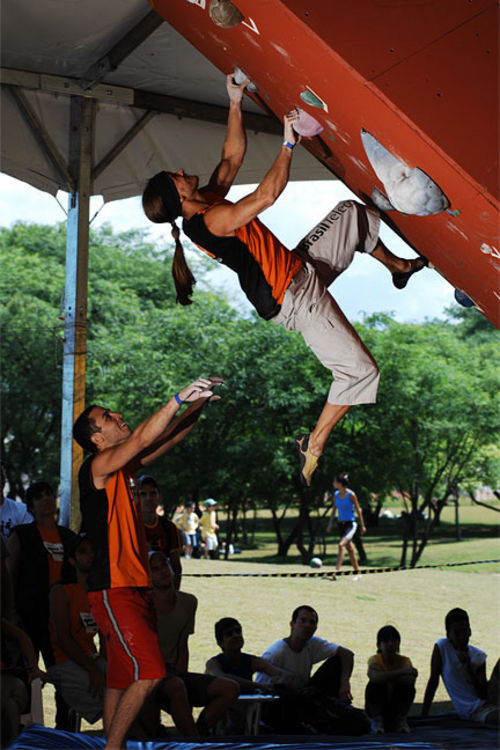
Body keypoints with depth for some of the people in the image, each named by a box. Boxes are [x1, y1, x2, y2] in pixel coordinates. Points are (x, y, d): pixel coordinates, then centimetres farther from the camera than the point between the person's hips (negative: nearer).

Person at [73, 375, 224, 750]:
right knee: (148, 673, -15)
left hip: (134, 588, 9)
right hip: (113, 590, -9)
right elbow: (142, 439, -23)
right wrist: (179, 398, -24)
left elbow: (168, 439, 20)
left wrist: (198, 404, 9)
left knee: (123, 677, 9)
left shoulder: (124, 467, 16)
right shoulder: (98, 466, -9)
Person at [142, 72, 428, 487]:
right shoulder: (212, 219, -25)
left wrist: (236, 103, 9)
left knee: (352, 214, 23)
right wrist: (288, 145, -23)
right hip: (295, 299, -10)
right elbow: (267, 195, -31)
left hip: (300, 265, 10)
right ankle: (314, 443, -2)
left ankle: (398, 267, 43)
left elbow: (232, 157, 14)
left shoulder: (207, 201, 4)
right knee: (360, 369, -15)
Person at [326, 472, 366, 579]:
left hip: (350, 524, -7)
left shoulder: (351, 494, -11)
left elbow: (358, 510, -6)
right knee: (350, 550, 11)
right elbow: (334, 510, 14)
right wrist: (330, 524, 7)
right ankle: (357, 573, 20)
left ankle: (336, 570, -31)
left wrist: (362, 525, -4)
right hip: (341, 524, 7)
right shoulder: (336, 494, 6)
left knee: (341, 545, -23)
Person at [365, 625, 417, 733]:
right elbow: (375, 677, -39)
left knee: (408, 687, -25)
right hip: (378, 706, -1)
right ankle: (377, 720, -10)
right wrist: (401, 671, -45)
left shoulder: (404, 660, -9)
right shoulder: (374, 660, -15)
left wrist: (387, 676, -32)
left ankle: (401, 720, -4)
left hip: (396, 706, 1)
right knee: (374, 685, -30)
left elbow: (411, 679, -30)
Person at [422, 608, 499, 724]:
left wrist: (468, 667, -15)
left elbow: (483, 695, -4)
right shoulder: (441, 647, -1)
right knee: (495, 718, -39)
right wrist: (423, 716, -3)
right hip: (472, 711, -4)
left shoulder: (478, 656, 5)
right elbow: (433, 681, -1)